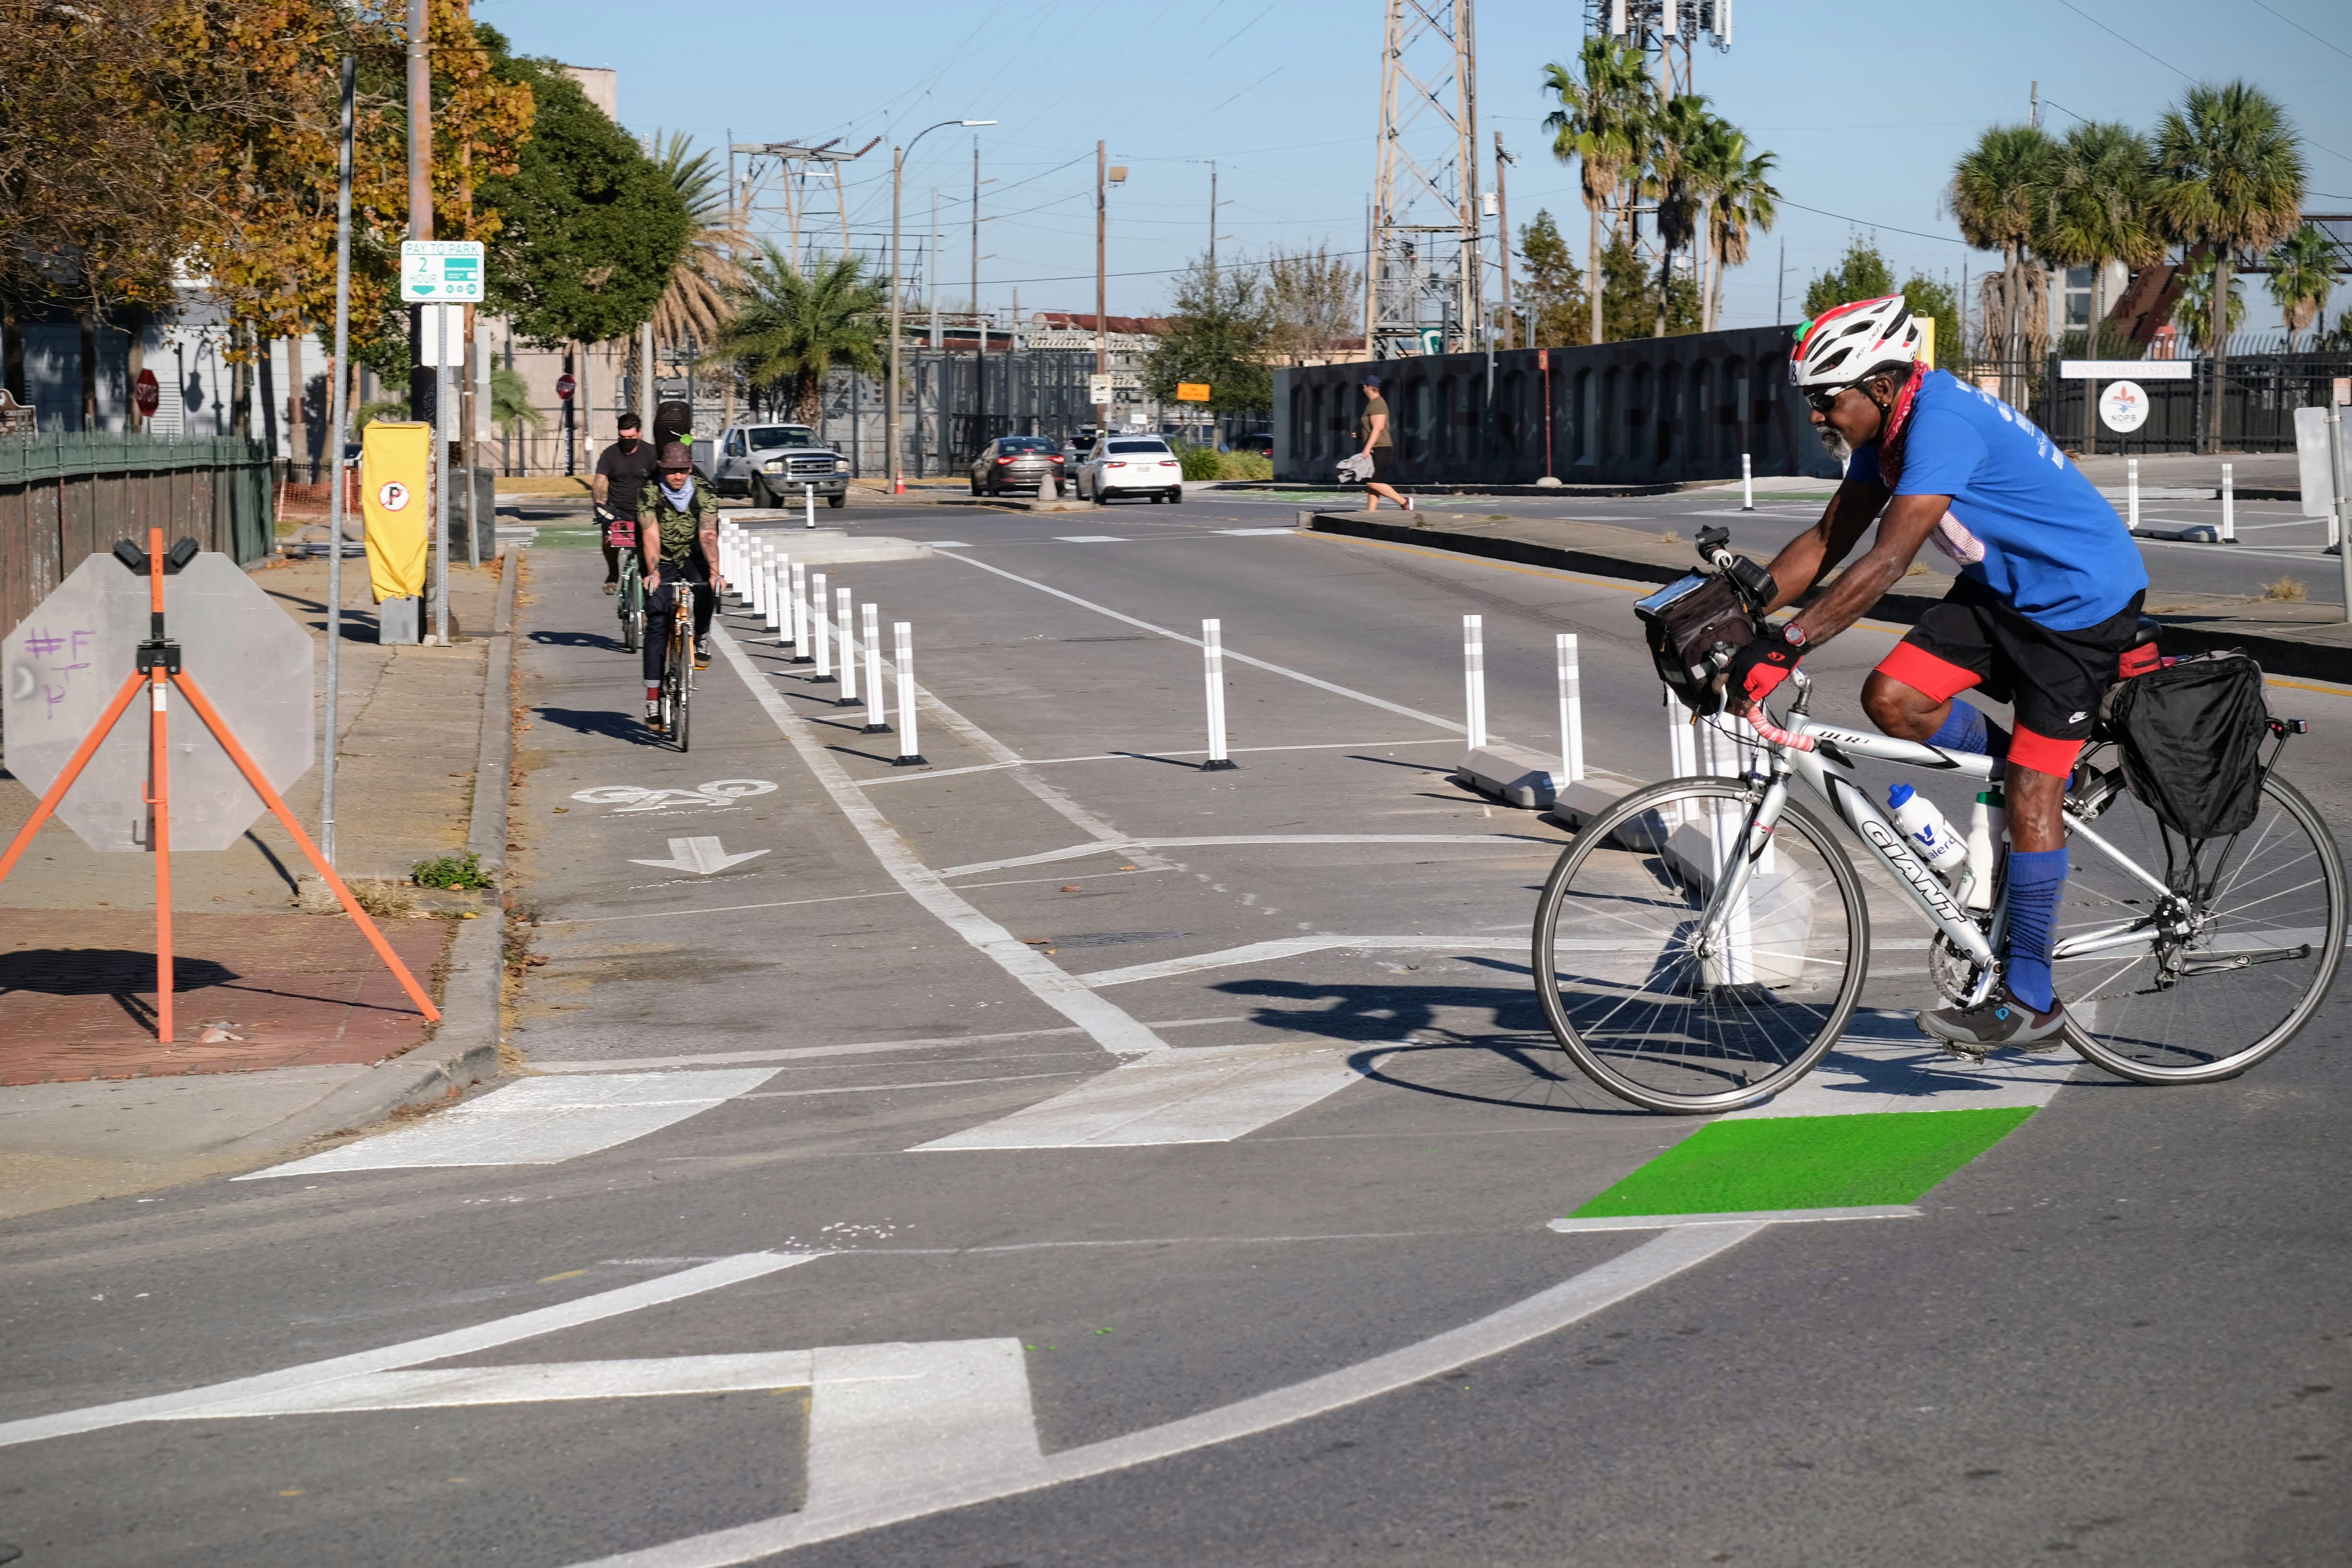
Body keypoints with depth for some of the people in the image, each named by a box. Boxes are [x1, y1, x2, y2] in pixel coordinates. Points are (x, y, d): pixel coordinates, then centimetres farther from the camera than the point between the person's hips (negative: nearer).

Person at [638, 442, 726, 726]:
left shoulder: (704, 495, -15)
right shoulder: (650, 495, -17)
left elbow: (708, 536, -26)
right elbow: (650, 536, -28)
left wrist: (714, 572, -41)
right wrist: (653, 573, -43)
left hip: (693, 560, 0)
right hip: (662, 563, 0)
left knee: (705, 588, -34)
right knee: (656, 625, -11)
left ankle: (702, 639, -5)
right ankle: (653, 695, -10)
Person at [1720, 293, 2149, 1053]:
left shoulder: (1942, 422, -30)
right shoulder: (1888, 426, -2)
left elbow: (1886, 563, -37)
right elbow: (1827, 541, 3)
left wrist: (1786, 646, -40)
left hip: (2081, 598, -9)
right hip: (2002, 586, 9)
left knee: (2029, 791, -8)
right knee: (1890, 698, -8)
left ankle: (2031, 1001, -1)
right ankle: (2041, 772, 15)